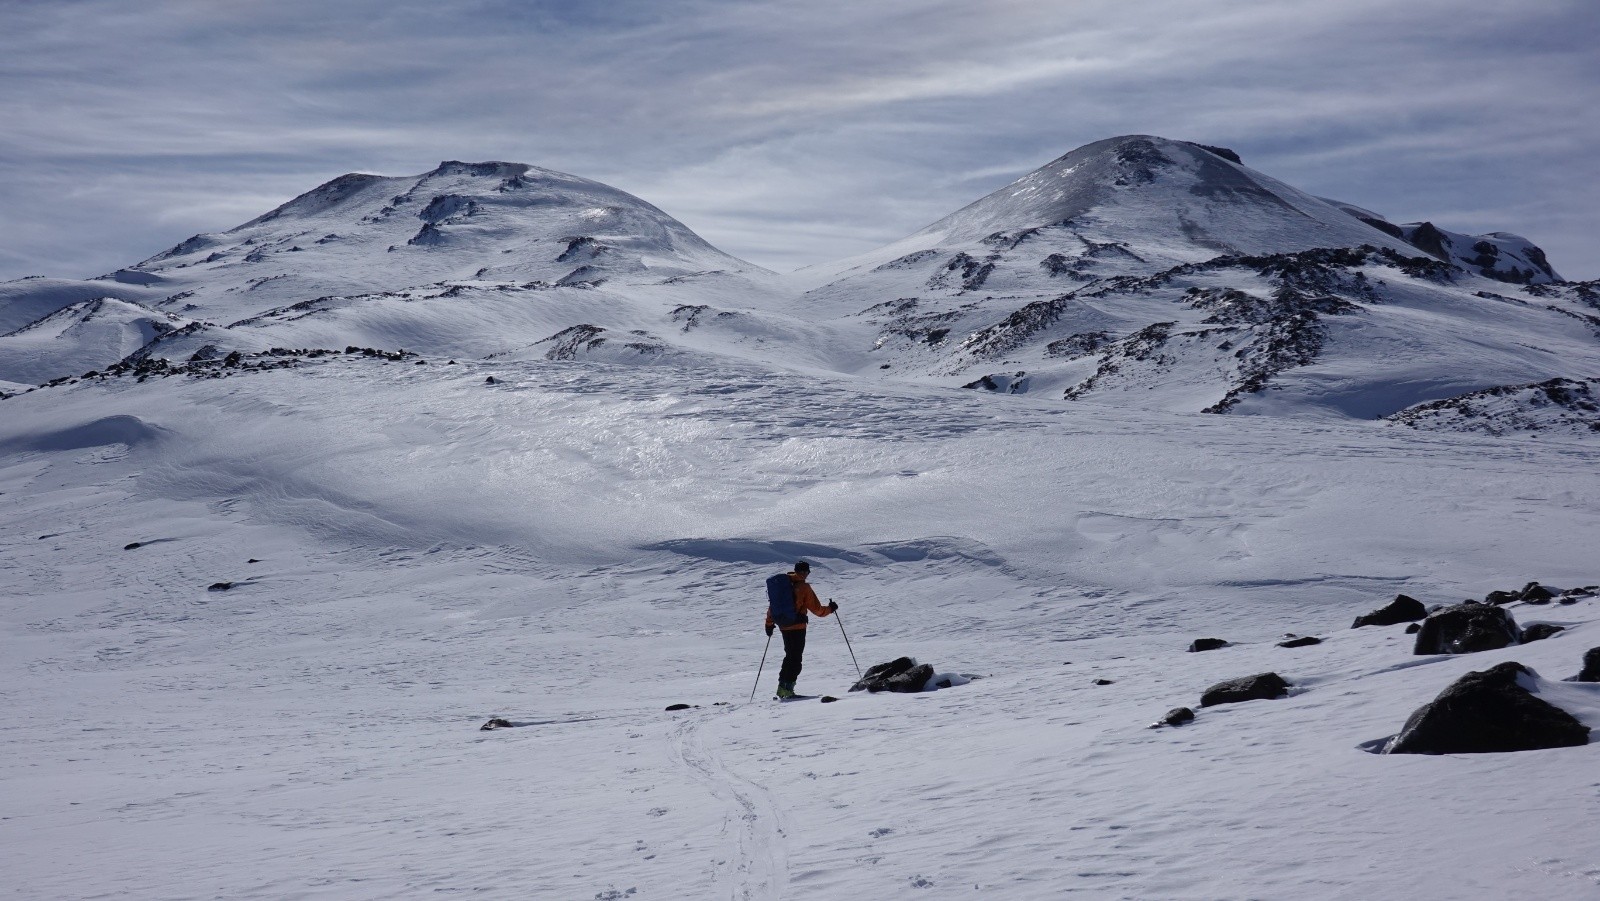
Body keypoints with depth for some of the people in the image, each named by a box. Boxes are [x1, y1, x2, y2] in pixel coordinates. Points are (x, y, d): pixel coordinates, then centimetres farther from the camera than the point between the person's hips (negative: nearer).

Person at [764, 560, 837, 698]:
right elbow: (816, 609, -8)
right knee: (796, 659, -1)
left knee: (789, 656, 19)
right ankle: (788, 687, -8)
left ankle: (782, 685, 16)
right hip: (798, 627, -6)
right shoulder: (803, 587, -10)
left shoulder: (782, 583, 8)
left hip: (784, 626, 6)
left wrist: (769, 623, 21)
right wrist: (830, 608, 8)